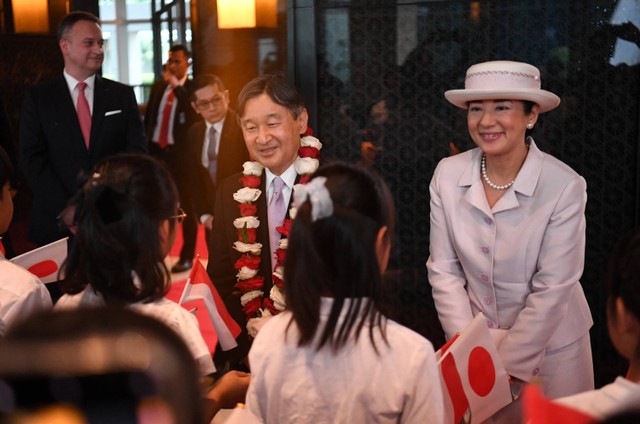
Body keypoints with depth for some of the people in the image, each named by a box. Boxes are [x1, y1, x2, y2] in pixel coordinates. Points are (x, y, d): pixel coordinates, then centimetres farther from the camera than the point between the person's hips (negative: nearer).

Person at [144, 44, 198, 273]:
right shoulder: (158, 86, 10)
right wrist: (145, 144, 10)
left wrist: (176, 86, -21)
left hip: (180, 153, -5)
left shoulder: (192, 89, -4)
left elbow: (193, 114, -23)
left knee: (186, 205, 4)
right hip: (156, 150, 5)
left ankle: (187, 257, 14)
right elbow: (148, 117, 15)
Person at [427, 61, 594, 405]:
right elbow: (443, 270, -5)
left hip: (549, 345, -2)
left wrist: (506, 365, -15)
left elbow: (552, 290, -18)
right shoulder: (447, 174, -9)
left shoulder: (564, 186, -19)